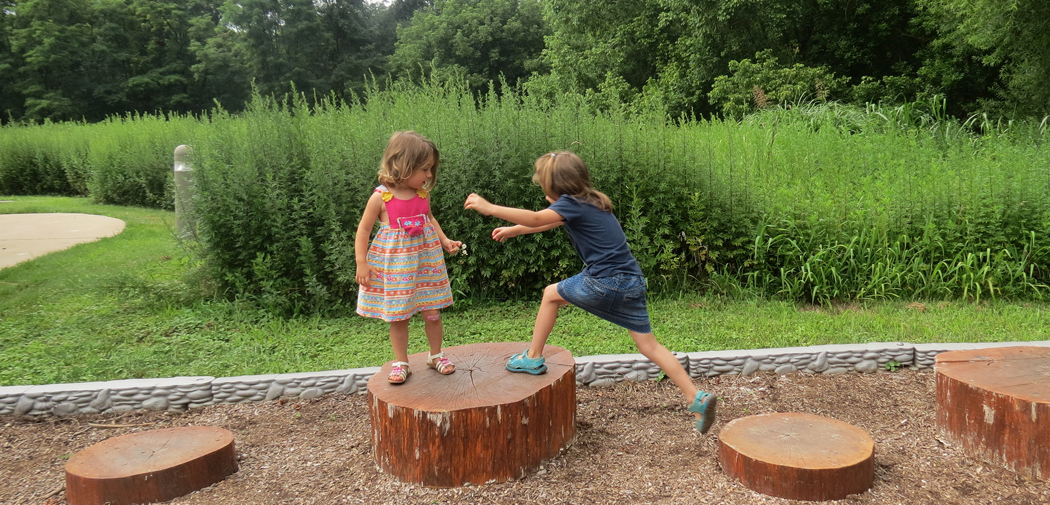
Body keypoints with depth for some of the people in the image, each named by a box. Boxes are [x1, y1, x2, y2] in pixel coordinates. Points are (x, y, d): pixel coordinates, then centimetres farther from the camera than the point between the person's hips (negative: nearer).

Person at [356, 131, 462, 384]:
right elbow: (364, 229, -7)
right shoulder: (381, 197, -14)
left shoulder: (423, 193, -1)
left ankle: (436, 355, 28)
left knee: (432, 312, 8)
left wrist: (445, 241, 6)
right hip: (394, 265, -3)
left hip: (425, 261, 4)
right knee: (398, 317, 6)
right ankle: (401, 363, 22)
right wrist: (361, 263, -10)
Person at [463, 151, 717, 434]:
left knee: (552, 294, 15)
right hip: (632, 281, 9)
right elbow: (547, 222, 32)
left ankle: (533, 359, 24)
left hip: (606, 281, -9)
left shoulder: (572, 203, -8)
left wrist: (490, 208, -17)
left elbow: (535, 219, -22)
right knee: (649, 344, 10)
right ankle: (697, 398, 4)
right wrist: (513, 230, 39)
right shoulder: (588, 202, 19)